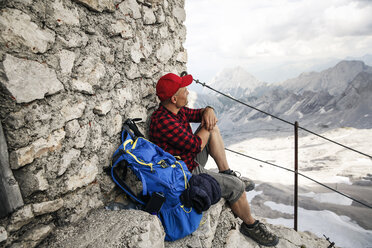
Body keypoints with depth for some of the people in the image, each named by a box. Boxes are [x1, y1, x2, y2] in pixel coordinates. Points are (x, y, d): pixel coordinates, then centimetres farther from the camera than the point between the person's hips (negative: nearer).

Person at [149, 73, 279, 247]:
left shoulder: (176, 110, 0)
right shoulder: (162, 121, -29)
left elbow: (198, 114, 13)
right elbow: (196, 145, -27)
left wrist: (208, 111, -11)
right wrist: (207, 127, -9)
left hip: (192, 161, 10)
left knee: (212, 129, 7)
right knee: (237, 186, -12)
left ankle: (226, 173, 10)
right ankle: (250, 225, 17)